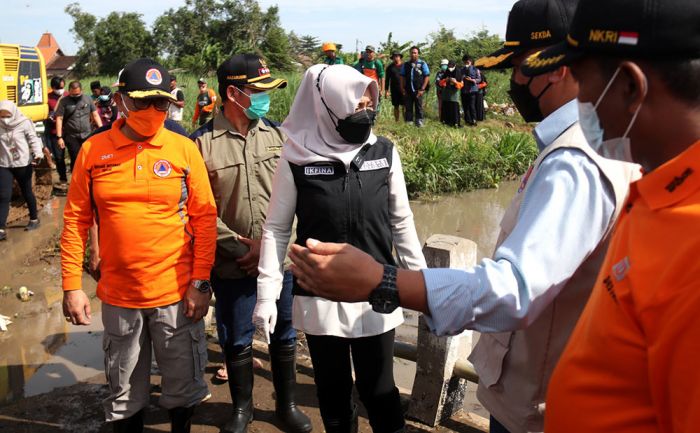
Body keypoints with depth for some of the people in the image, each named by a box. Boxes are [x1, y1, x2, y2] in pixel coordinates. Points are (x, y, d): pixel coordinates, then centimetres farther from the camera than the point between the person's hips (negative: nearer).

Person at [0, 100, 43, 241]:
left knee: (27, 193, 13)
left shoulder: (24, 123, -8)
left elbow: (33, 140, -9)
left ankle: (34, 219, 34)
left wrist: (38, 154, -23)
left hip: (23, 164, -2)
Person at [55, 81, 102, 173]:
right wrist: (59, 137, -11)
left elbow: (95, 115, 8)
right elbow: (59, 119, -5)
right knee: (76, 161, 1)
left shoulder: (88, 99, 5)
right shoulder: (64, 101, -3)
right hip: (72, 137, -2)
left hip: (87, 135, 2)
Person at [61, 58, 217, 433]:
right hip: (118, 296, 1)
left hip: (177, 293, -1)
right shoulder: (93, 149, -2)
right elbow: (76, 221, 1)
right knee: (125, 394, 18)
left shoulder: (184, 149, -5)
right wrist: (72, 286, -3)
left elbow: (205, 218, -4)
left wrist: (201, 282, -8)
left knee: (183, 387, 14)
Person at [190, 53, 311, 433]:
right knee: (236, 339, 14)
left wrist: (267, 245, -11)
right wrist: (238, 248, -12)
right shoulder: (203, 142, -8)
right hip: (232, 264, -2)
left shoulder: (277, 136, 1)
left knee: (284, 334, 15)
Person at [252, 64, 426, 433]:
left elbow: (401, 222, 6)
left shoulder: (384, 152, -3)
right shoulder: (297, 158, -8)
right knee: (333, 390, 15)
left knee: (379, 390, 10)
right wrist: (267, 293, -5)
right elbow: (276, 228, -2)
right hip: (319, 299, 0)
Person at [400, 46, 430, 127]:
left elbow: (427, 77, -1)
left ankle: (419, 123, 5)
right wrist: (402, 88, 3)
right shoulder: (406, 64, 11)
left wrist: (422, 89, -8)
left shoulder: (422, 64, 2)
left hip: (418, 91, -3)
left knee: (419, 108, 1)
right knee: (408, 108, 5)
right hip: (408, 91, 3)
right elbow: (402, 77, 13)